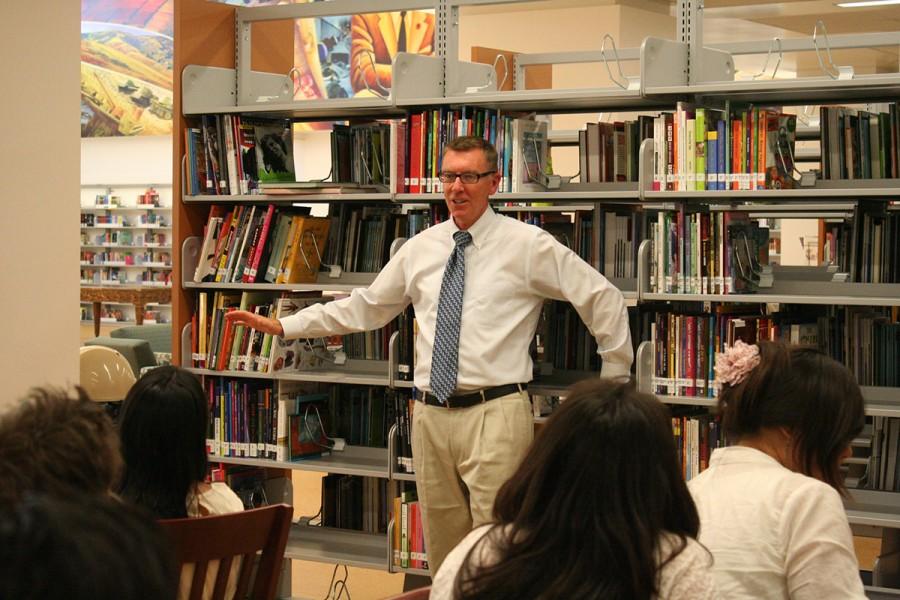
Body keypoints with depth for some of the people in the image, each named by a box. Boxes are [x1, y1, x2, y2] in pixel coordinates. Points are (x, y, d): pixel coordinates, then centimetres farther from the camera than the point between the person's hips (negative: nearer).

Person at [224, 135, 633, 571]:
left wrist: (614, 383, 5)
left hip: (495, 415, -5)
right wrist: (282, 326, 15)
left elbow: (604, 299, 3)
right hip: (432, 415, 5)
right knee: (442, 548, 10)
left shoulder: (527, 244, -2)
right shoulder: (421, 248, 11)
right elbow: (365, 307, 19)